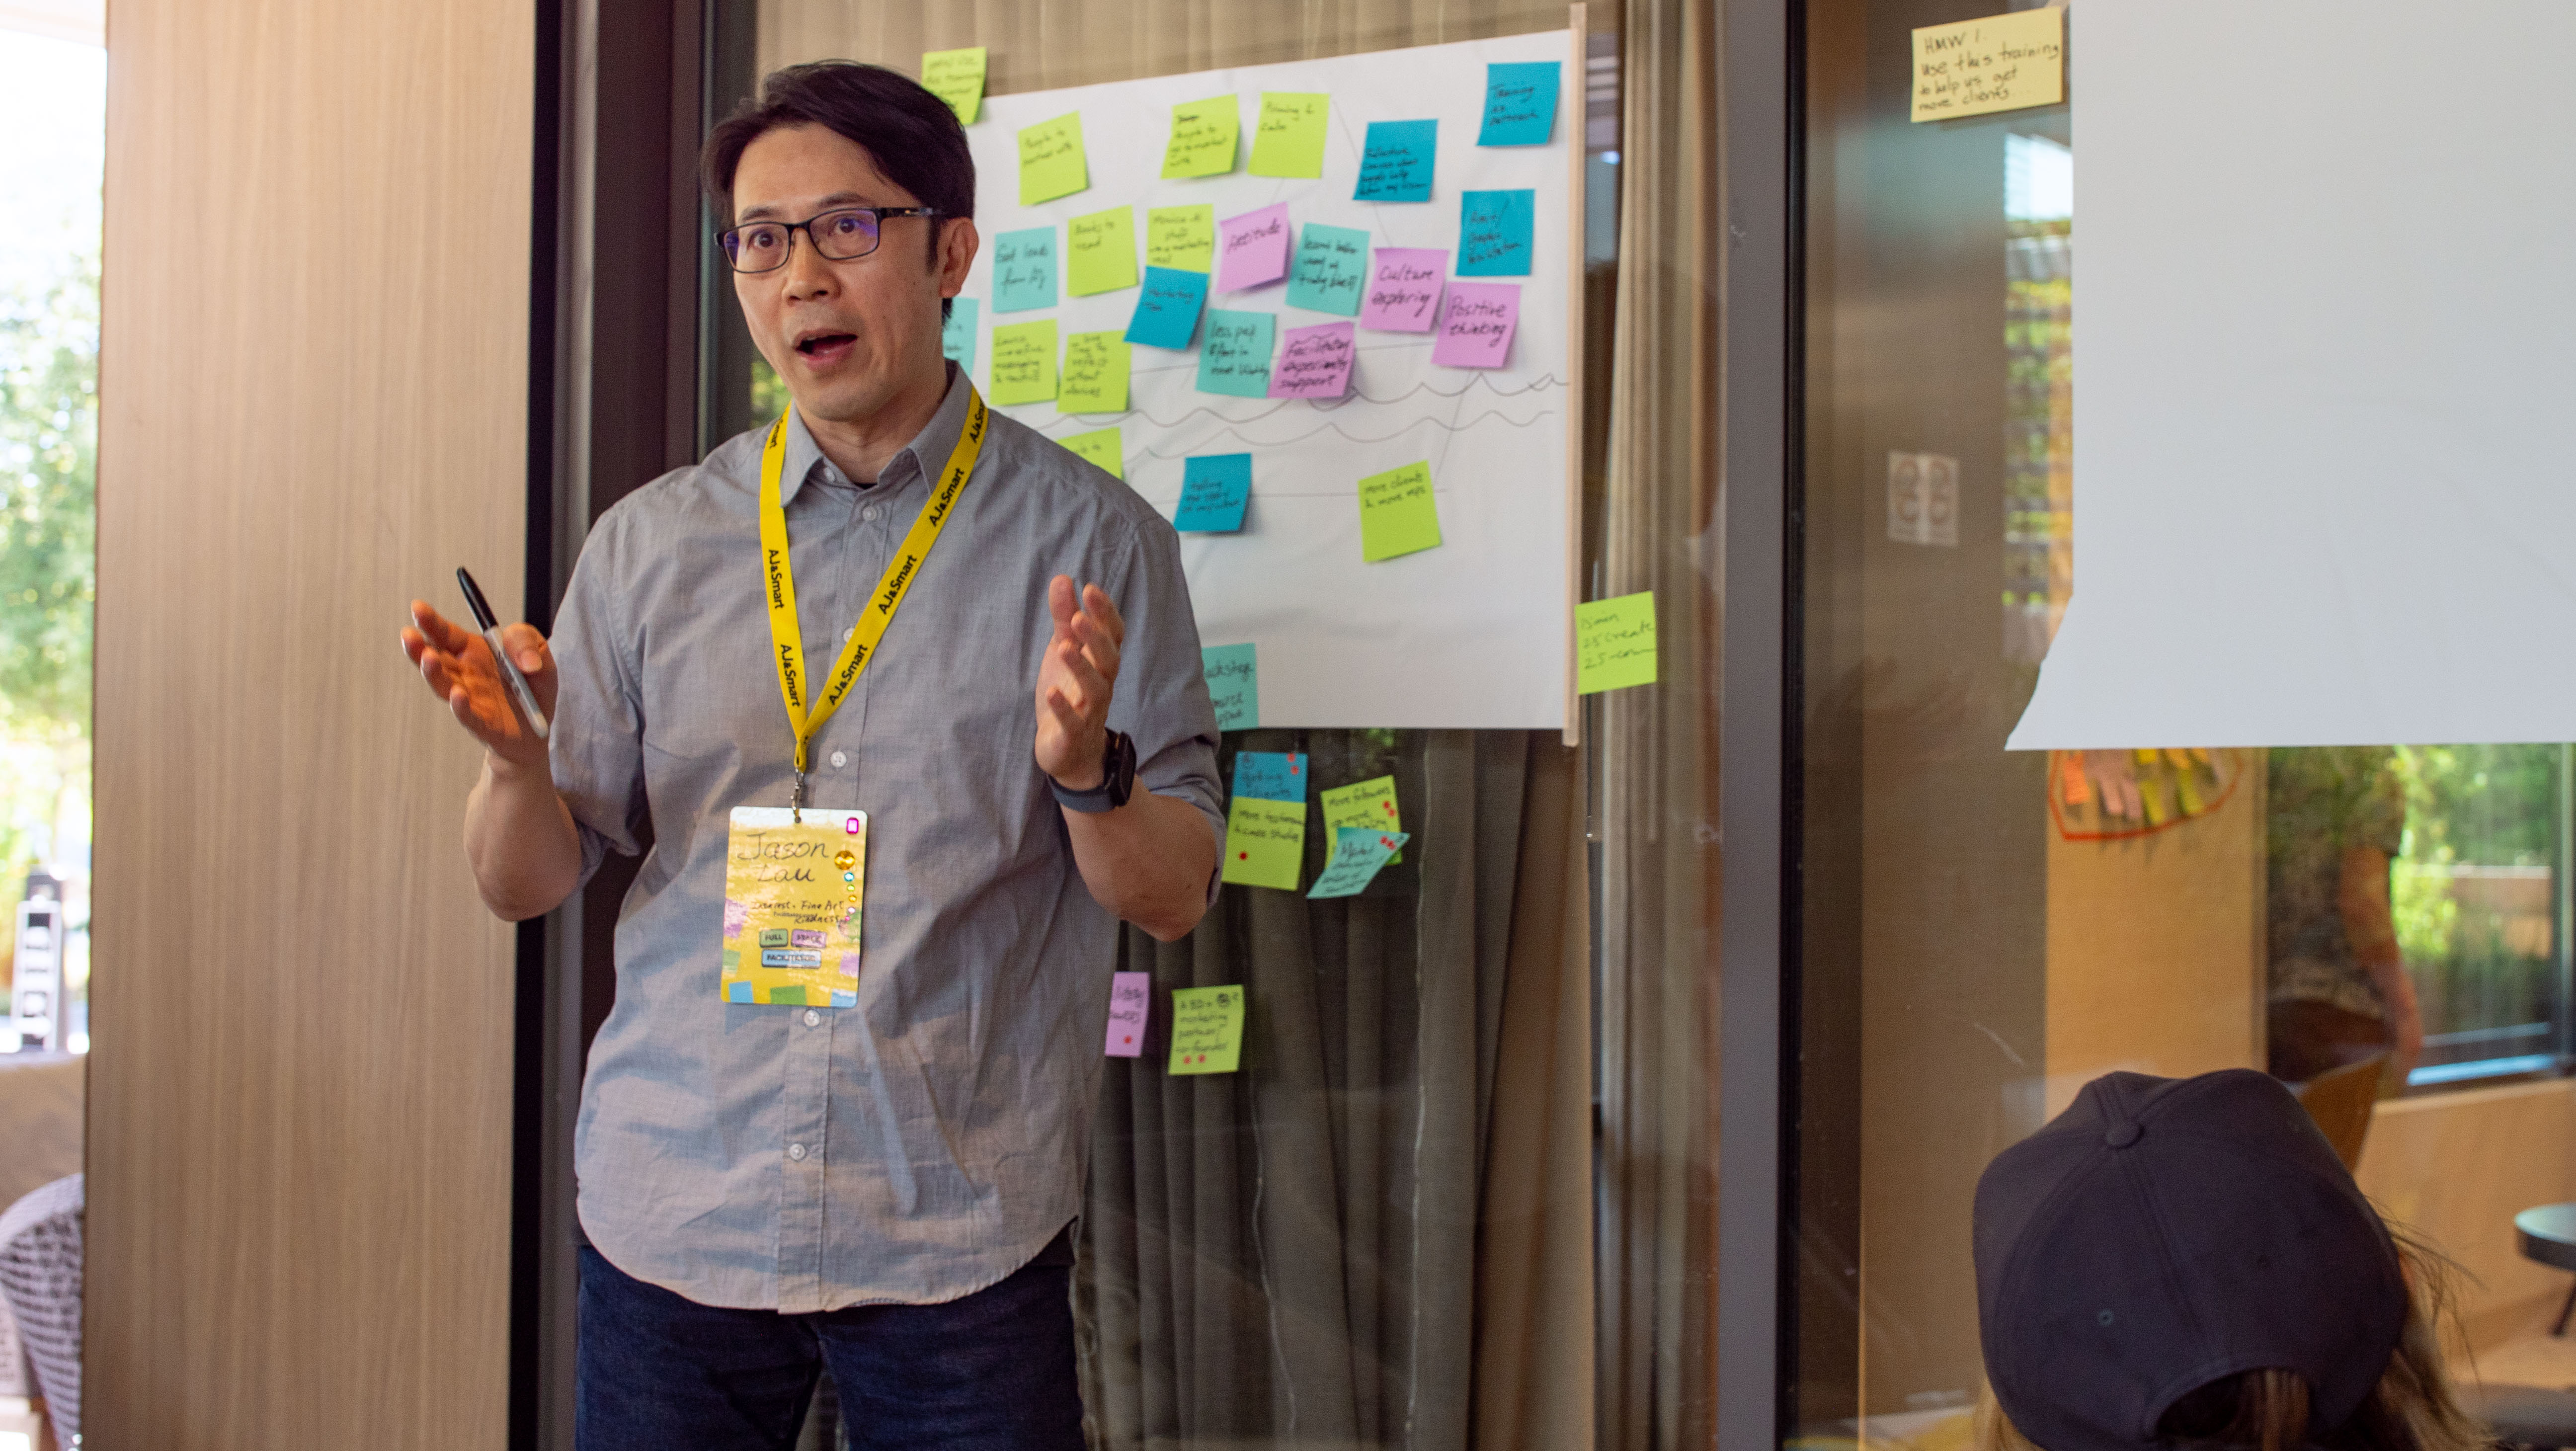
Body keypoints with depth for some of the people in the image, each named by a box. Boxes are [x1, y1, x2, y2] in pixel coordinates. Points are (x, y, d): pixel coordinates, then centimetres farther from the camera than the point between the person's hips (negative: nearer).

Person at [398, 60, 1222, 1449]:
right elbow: (526, 885, 7)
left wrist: (1085, 767, -21)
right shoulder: (649, 545, 5)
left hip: (962, 1233, -2)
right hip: (672, 1215, 2)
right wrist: (514, 755, -13)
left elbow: (1174, 898, -1)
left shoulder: (1089, 537, -2)